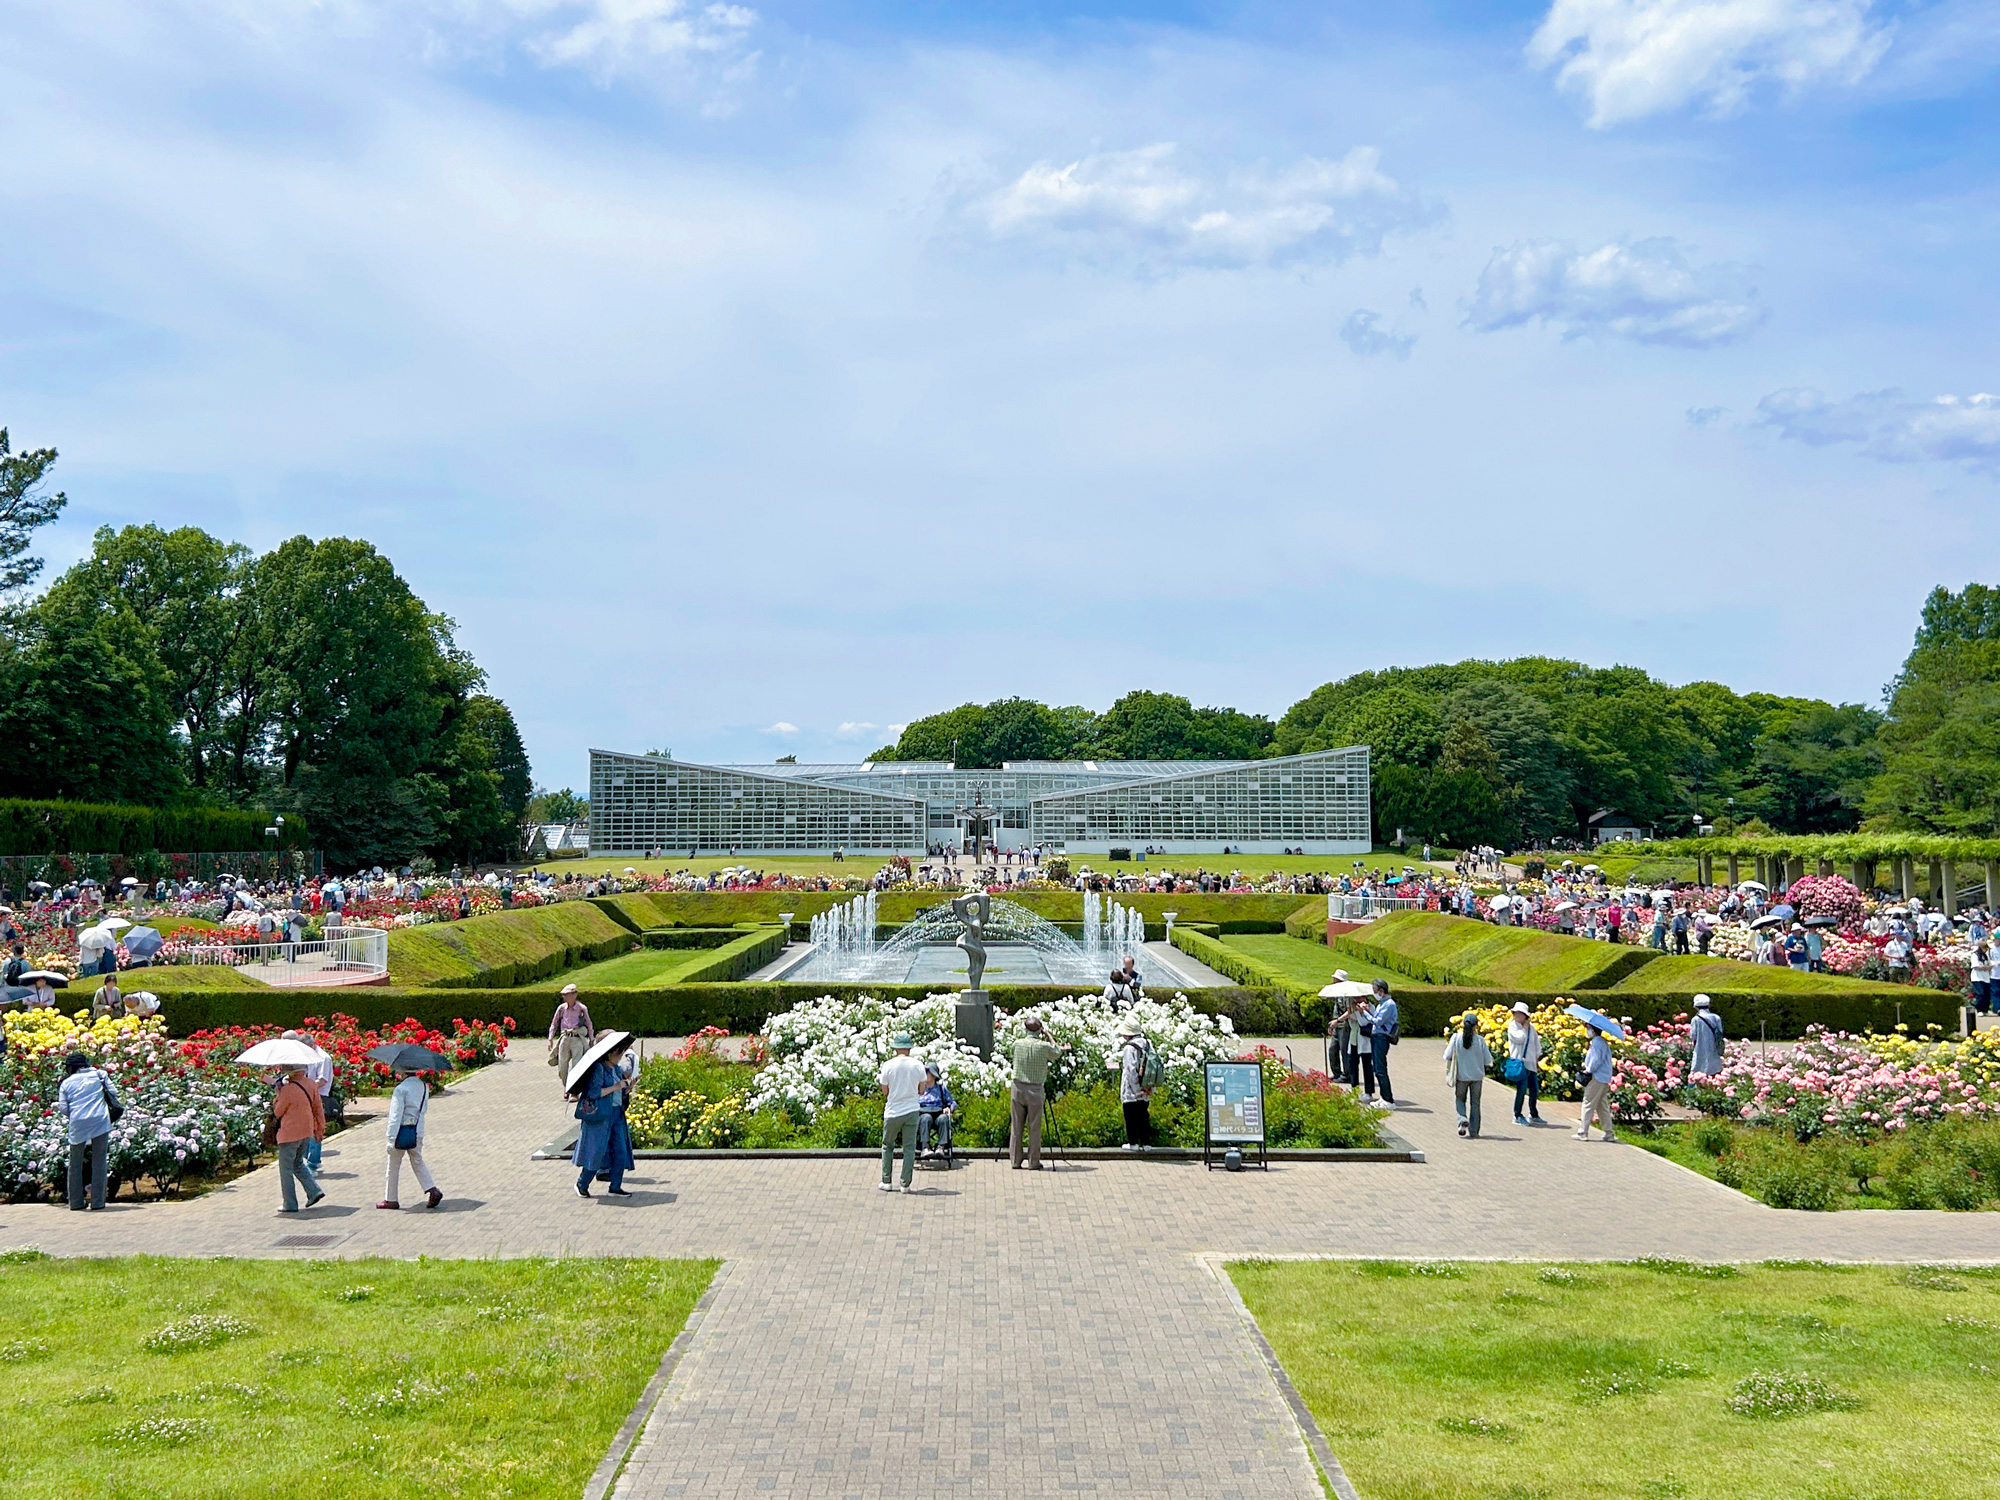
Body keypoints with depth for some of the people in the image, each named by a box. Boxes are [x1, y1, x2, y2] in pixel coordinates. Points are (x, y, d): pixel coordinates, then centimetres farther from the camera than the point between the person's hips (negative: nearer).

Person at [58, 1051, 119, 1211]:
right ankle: (97, 1202, 0)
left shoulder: (67, 1083, 10)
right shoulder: (99, 1074, 11)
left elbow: (63, 1108, 5)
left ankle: (76, 1202, 13)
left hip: (78, 1124, 0)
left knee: (75, 1164, 12)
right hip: (100, 1121, 0)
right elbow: (113, 1093, 7)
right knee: (99, 1163, 3)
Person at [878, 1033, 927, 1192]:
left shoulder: (888, 1066, -8)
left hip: (893, 1112, -1)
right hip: (912, 1111, 1)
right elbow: (921, 1091, 4)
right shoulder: (918, 1065, -3)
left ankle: (887, 1182, 16)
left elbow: (885, 1092, -1)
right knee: (909, 1148, 6)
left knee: (887, 1146, 15)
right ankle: (906, 1184, 5)